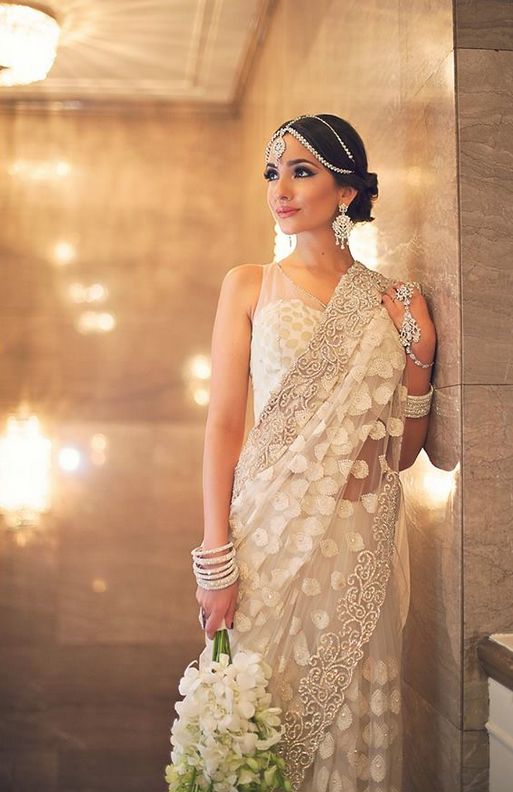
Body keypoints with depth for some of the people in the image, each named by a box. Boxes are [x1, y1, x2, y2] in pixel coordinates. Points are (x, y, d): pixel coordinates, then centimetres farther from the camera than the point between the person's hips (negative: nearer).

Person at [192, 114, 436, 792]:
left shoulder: (395, 303, 7)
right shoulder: (250, 286, 2)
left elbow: (401, 453, 9)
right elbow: (224, 424, -3)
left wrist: (419, 355, -3)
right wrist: (215, 559, -10)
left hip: (363, 542, 2)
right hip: (272, 532, -1)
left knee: (353, 713, 9)